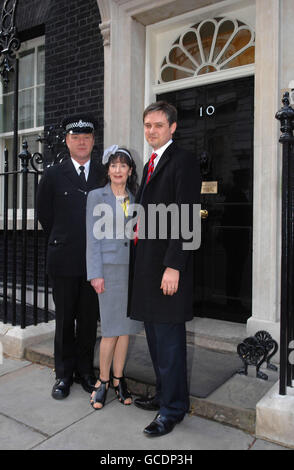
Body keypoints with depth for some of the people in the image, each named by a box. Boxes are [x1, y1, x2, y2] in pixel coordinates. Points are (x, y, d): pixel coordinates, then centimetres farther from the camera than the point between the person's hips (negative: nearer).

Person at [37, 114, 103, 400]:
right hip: (64, 259, -1)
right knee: (65, 320, 8)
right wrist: (62, 241, 11)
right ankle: (64, 374, 24)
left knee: (89, 319, 9)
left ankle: (85, 371, 26)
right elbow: (44, 214, 10)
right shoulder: (53, 175, 3)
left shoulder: (105, 175, 6)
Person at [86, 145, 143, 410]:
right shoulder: (96, 197, 3)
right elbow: (93, 237, -2)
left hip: (133, 267, 4)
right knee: (111, 328, -2)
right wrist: (96, 273, -8)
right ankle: (103, 381, 15)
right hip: (110, 266, -3)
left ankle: (119, 379, 21)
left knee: (126, 327, 8)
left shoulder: (135, 199, 13)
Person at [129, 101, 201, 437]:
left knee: (169, 337, 1)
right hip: (146, 262, 9)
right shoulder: (150, 164, 20)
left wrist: (173, 265, -21)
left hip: (167, 263, -9)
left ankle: (173, 408, 17)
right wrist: (140, 258, 14)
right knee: (154, 335, 17)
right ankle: (164, 394, 34)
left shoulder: (182, 160, -8)